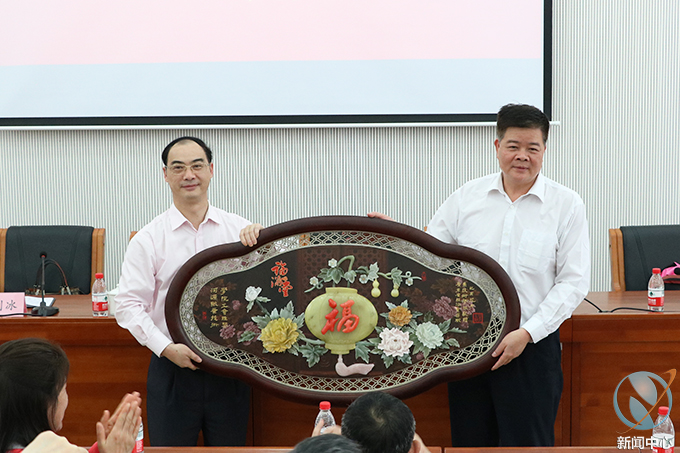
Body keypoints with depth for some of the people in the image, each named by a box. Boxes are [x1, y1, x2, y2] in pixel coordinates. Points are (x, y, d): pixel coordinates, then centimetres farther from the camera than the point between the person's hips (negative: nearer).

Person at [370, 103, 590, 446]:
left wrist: (527, 333, -13)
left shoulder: (566, 205, -2)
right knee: (469, 442, 11)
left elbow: (573, 281, -5)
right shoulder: (467, 197, 5)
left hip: (532, 344, -2)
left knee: (526, 443, 2)